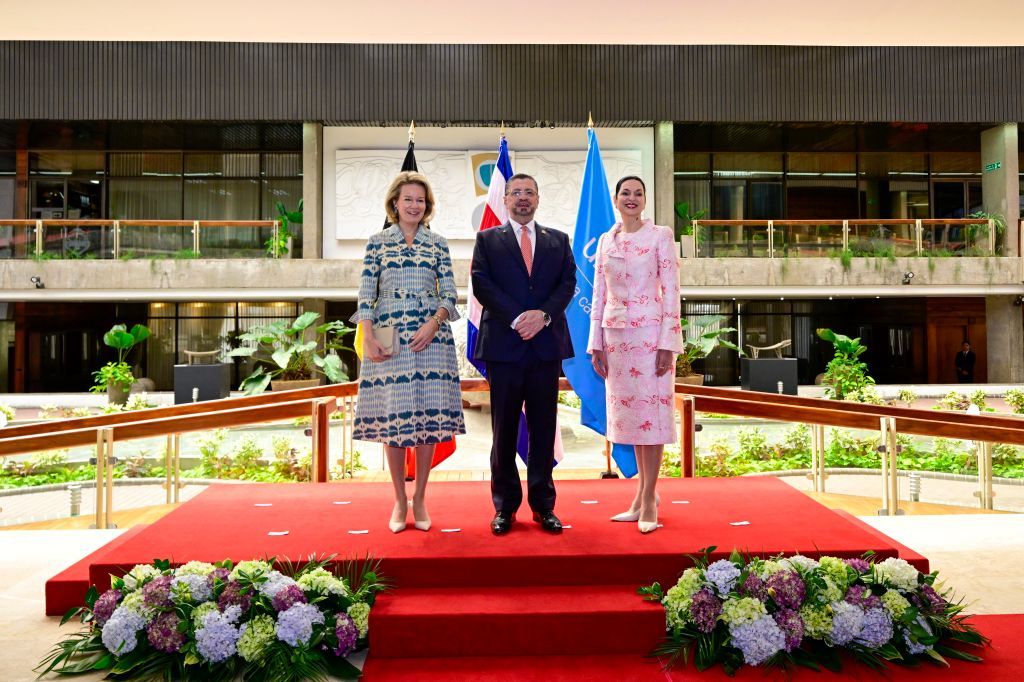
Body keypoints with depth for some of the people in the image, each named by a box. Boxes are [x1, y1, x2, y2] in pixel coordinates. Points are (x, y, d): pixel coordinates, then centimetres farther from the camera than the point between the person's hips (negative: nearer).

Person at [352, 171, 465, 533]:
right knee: (392, 416, 1)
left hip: (430, 336, 1)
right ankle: (400, 500, 14)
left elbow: (449, 293, 5)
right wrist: (368, 339, -9)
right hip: (388, 338, -1)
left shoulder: (438, 244, 10)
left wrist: (434, 324, -12)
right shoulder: (377, 242, 7)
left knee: (429, 415, 1)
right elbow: (365, 294, 2)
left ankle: (420, 499, 14)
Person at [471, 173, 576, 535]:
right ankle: (505, 506, 14)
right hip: (503, 343, -1)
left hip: (547, 344, 2)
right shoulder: (488, 239, 10)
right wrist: (517, 319, -13)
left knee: (543, 429, 6)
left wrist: (543, 315, -13)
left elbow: (568, 282, 5)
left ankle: (543, 505, 15)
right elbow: (481, 284, -2)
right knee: (504, 429, 4)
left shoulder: (558, 240, 16)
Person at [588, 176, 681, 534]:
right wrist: (596, 342, 6)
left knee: (651, 409, -2)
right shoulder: (605, 240, 12)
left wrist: (667, 343, -13)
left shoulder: (661, 236, -1)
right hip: (616, 335, 5)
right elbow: (598, 295, 12)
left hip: (650, 332, -5)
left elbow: (671, 290, -6)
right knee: (628, 411, 9)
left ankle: (649, 500, 6)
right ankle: (642, 496, 20)